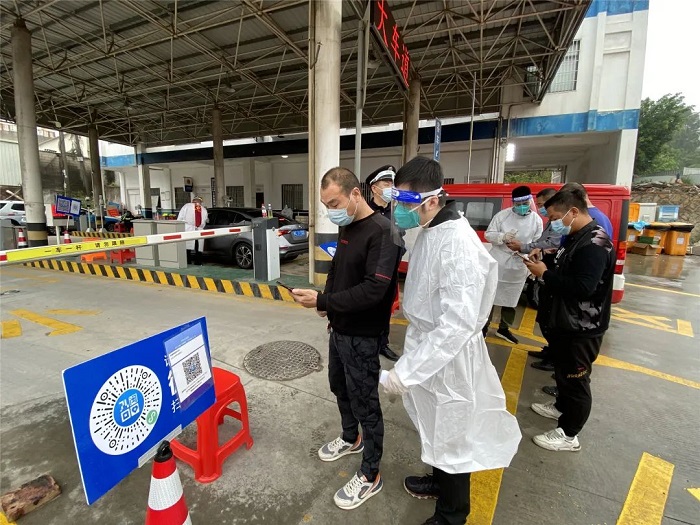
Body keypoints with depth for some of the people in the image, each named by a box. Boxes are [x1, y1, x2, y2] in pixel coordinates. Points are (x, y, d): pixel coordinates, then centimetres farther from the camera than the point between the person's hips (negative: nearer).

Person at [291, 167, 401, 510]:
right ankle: (351, 438, 52)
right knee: (339, 388, 25)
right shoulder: (346, 227, 5)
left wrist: (323, 301, -25)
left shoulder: (381, 231, -22)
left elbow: (374, 290, -27)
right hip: (339, 328, 9)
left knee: (365, 402, 8)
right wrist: (328, 304, 0)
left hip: (362, 336, -9)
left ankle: (370, 476, 31)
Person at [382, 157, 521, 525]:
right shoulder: (429, 233, 2)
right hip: (428, 349, 9)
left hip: (449, 360, -8)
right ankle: (439, 481, 55)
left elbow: (457, 324, -32)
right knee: (436, 429, 29)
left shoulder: (458, 244, -28)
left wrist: (406, 371, -28)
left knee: (453, 439, 16)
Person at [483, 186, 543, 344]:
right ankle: (484, 326, 19)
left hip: (519, 267, 2)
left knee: (511, 300, 15)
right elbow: (488, 234, -4)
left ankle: (504, 329, 32)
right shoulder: (502, 215, -5)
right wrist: (502, 237, -22)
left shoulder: (537, 220, 0)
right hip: (497, 264, -2)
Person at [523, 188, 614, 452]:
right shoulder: (575, 237, 8)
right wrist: (544, 263, 0)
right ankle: (561, 406, 46)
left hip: (582, 329, -10)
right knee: (562, 371, 25)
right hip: (565, 322, 10)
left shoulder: (595, 244, -24)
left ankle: (568, 435, 20)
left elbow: (583, 288, -31)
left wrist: (545, 274, -23)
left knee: (576, 379, 5)